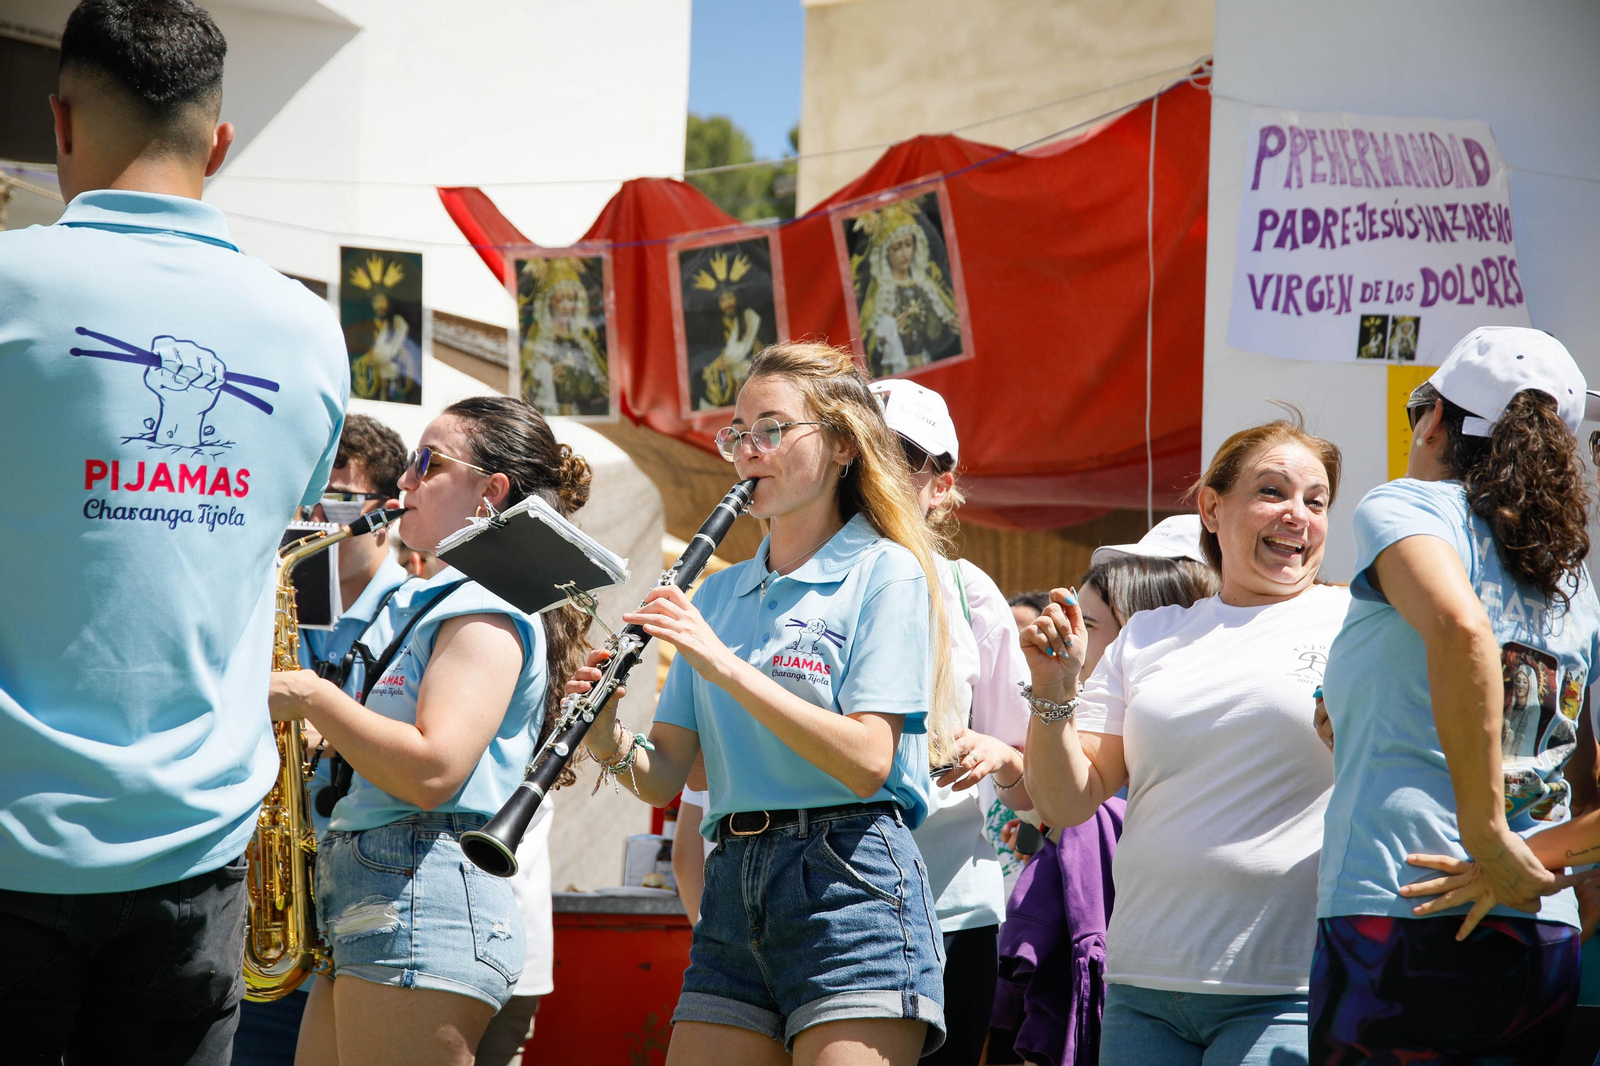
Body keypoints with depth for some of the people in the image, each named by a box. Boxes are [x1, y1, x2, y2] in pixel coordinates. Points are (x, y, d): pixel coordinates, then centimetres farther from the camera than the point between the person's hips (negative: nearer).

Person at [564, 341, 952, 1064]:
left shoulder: (885, 572, -1)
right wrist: (609, 742, -9)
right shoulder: (720, 593, 18)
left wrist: (724, 663, -18)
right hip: (733, 888, 6)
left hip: (850, 887, -6)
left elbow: (866, 761, -14)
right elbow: (664, 778, 14)